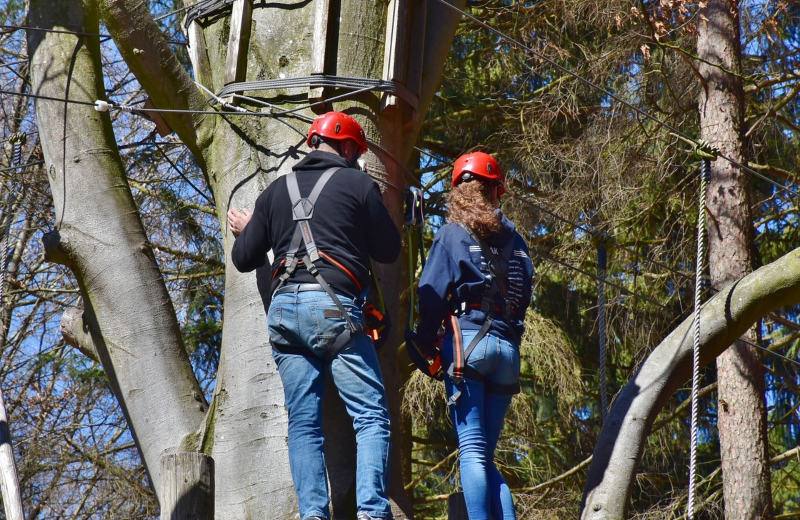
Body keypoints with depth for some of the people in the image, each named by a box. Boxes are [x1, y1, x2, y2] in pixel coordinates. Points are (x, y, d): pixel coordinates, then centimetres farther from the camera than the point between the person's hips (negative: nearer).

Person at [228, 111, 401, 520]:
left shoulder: (276, 191, 18)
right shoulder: (359, 184, 6)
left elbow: (244, 259, 19)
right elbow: (389, 250, 11)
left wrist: (245, 231, 41)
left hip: (283, 309, 4)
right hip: (334, 307, -4)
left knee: (303, 424, 5)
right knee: (371, 416, -4)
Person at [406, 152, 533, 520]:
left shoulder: (453, 234, 1)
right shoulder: (513, 238, 16)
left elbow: (431, 293, -5)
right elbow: (524, 298, 15)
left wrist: (426, 344, 5)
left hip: (467, 339, -5)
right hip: (508, 348, 5)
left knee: (472, 450, -8)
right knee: (486, 455, 10)